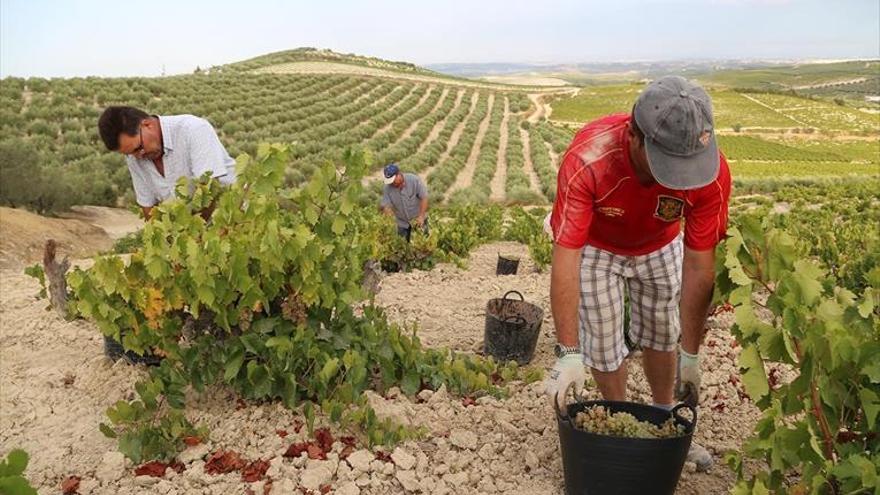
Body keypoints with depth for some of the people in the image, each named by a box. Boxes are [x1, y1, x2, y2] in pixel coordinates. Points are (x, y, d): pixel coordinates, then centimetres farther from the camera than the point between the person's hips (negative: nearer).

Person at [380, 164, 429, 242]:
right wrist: (384, 208, -41)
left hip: (418, 220, -2)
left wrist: (421, 216, -27)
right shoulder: (388, 188, -16)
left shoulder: (414, 180, -23)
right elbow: (383, 205, -15)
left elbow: (424, 198, -19)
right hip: (402, 223, 2)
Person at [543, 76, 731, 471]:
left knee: (662, 335, 15)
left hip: (660, 246, 3)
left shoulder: (711, 171, -35)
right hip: (595, 247, -2)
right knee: (604, 346, 1)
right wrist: (568, 353, -41)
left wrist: (691, 356, -22)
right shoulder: (587, 160, -43)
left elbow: (699, 266, -27)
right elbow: (564, 259, -40)